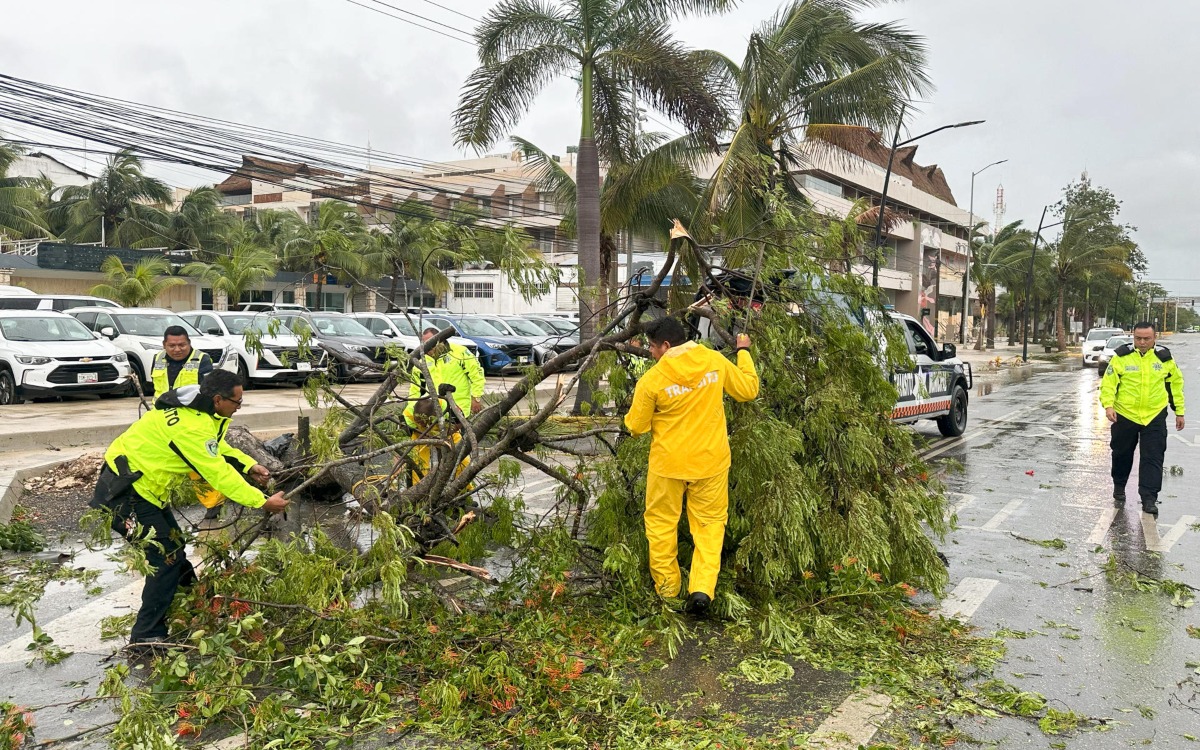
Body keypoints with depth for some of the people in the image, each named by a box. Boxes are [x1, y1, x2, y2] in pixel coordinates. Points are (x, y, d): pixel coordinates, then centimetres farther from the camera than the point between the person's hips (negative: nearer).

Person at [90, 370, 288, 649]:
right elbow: (219, 475, -28)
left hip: (141, 486, 10)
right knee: (166, 560, -7)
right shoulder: (191, 427, -29)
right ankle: (146, 636, 0)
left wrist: (249, 465, 0)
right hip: (124, 493, -10)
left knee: (174, 548, 19)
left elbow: (218, 447, 15)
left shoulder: (196, 409, 1)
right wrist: (263, 502, -23)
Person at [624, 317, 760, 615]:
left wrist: (635, 407, 15)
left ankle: (667, 588, 26)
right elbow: (749, 389, 7)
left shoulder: (652, 379, -16)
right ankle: (702, 588, 1)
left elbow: (636, 426, -6)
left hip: (668, 464, -2)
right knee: (710, 523, 13)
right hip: (710, 460, 3)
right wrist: (744, 352, 20)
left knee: (661, 523, 16)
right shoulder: (715, 361, -7)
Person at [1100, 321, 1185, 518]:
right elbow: (1108, 382, -7)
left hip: (1155, 417, 1)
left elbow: (1175, 384, 12)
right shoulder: (1121, 356, -6)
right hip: (1124, 415, -1)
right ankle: (1119, 489, 35)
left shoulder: (1164, 358, 1)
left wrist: (1179, 411, 12)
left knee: (1153, 459, -4)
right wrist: (1108, 405, -21)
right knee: (1122, 455, 14)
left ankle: (1149, 499, -1)